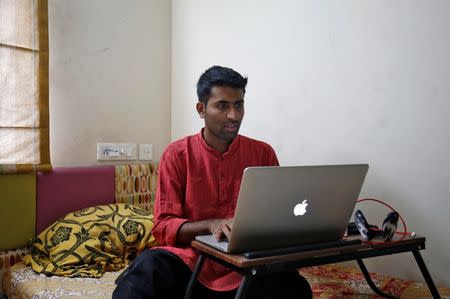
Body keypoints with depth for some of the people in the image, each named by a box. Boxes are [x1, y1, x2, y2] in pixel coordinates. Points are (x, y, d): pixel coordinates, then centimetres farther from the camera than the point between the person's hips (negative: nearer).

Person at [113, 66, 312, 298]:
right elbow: (163, 227, -3)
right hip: (189, 261, -2)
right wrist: (210, 225, -21)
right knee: (148, 267, -34)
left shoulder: (263, 153, 3)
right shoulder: (177, 155, -1)